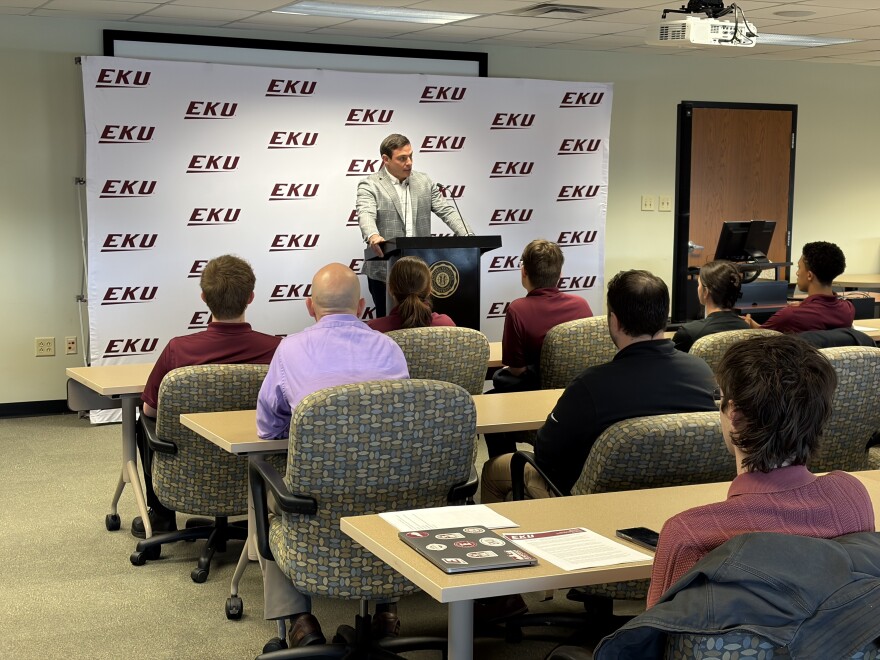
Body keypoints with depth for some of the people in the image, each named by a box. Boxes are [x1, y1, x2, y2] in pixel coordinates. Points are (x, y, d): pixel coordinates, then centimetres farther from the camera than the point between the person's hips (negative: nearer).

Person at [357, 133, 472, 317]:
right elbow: (366, 214, -18)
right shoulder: (370, 186, -1)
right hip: (385, 272, -3)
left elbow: (446, 210, 8)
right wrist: (373, 237, -40)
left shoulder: (425, 182, 13)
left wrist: (467, 236, -9)